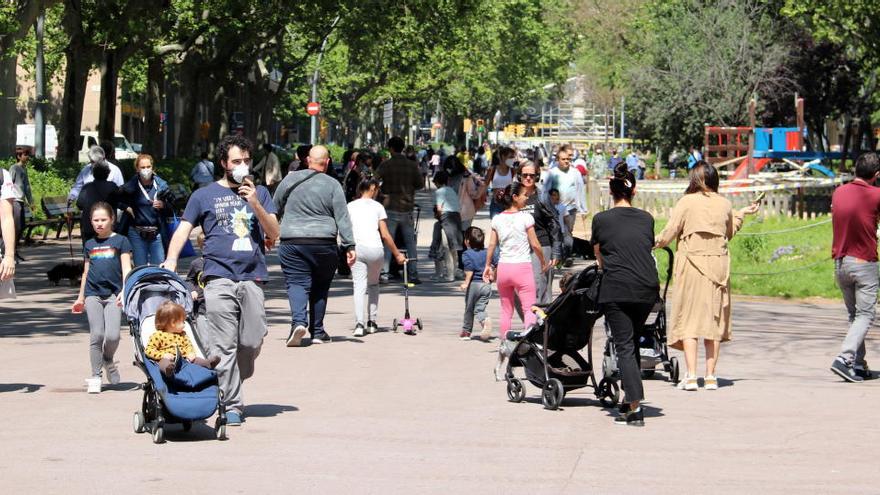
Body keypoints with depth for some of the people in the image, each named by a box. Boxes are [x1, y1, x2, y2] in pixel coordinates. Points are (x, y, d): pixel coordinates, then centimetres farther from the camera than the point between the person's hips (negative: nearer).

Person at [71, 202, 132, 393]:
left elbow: (126, 268, -1)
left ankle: (108, 360, 19)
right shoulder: (89, 244, 15)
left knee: (112, 336, -12)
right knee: (96, 335, -6)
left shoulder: (120, 241, 4)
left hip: (113, 294, -3)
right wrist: (80, 297, 25)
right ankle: (95, 376, 3)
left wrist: (124, 290, -15)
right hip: (93, 294, 3)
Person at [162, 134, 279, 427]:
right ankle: (231, 404, -6)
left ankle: (231, 383, 24)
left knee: (252, 342, -2)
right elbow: (183, 229, 8)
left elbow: (274, 233, 11)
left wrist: (255, 204, -4)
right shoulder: (204, 195, 12)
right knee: (224, 345, -9)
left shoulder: (259, 193, 18)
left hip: (253, 278, 2)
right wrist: (171, 260, -8)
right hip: (219, 278, -2)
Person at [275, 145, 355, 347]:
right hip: (324, 243, 0)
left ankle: (299, 321, -26)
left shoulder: (291, 179, 4)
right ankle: (317, 332, 18)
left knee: (296, 284, -2)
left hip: (292, 242, 0)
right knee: (320, 287, 14)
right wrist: (349, 246, -2)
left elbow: (274, 208, 12)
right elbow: (342, 218, -3)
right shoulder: (333, 185, -1)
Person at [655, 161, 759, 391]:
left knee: (689, 319, 0)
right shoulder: (725, 204, 6)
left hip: (691, 264, -3)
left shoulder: (686, 202, -6)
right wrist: (741, 214, 32)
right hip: (718, 264, 3)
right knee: (714, 318, 9)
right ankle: (710, 376, 8)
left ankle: (691, 376, -8)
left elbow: (668, 234, -4)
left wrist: (653, 242, 16)